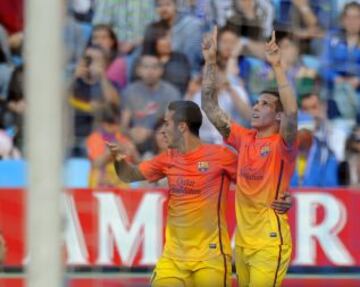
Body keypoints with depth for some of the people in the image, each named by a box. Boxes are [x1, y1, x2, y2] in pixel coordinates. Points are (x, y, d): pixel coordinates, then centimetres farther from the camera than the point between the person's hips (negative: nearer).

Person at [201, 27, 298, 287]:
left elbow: (292, 112, -29)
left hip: (270, 243, -6)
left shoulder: (282, 145, -9)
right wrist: (210, 62, 2)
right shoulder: (244, 139, 7)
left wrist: (277, 66, -31)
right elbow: (210, 106, 9)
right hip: (243, 242, 6)